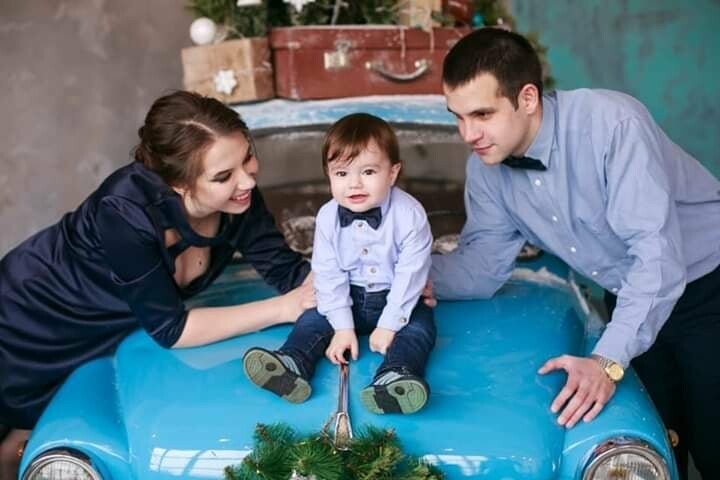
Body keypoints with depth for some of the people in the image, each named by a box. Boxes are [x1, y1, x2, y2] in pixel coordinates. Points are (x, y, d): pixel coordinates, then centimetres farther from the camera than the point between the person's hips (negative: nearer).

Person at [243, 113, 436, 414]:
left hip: (398, 299, -3)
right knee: (313, 319, -14)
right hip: (349, 298, 3)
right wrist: (343, 326, -14)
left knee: (419, 326, -27)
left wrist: (389, 324, -18)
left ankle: (394, 377, -49)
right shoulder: (328, 217, -11)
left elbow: (410, 273, -18)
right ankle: (293, 365, -34)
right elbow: (328, 274, -8)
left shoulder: (409, 214, -21)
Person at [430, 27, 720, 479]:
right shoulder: (487, 169, -9)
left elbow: (658, 251, -33)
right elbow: (481, 265, -7)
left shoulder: (610, 121, -30)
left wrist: (608, 361, -39)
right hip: (632, 300, 5)